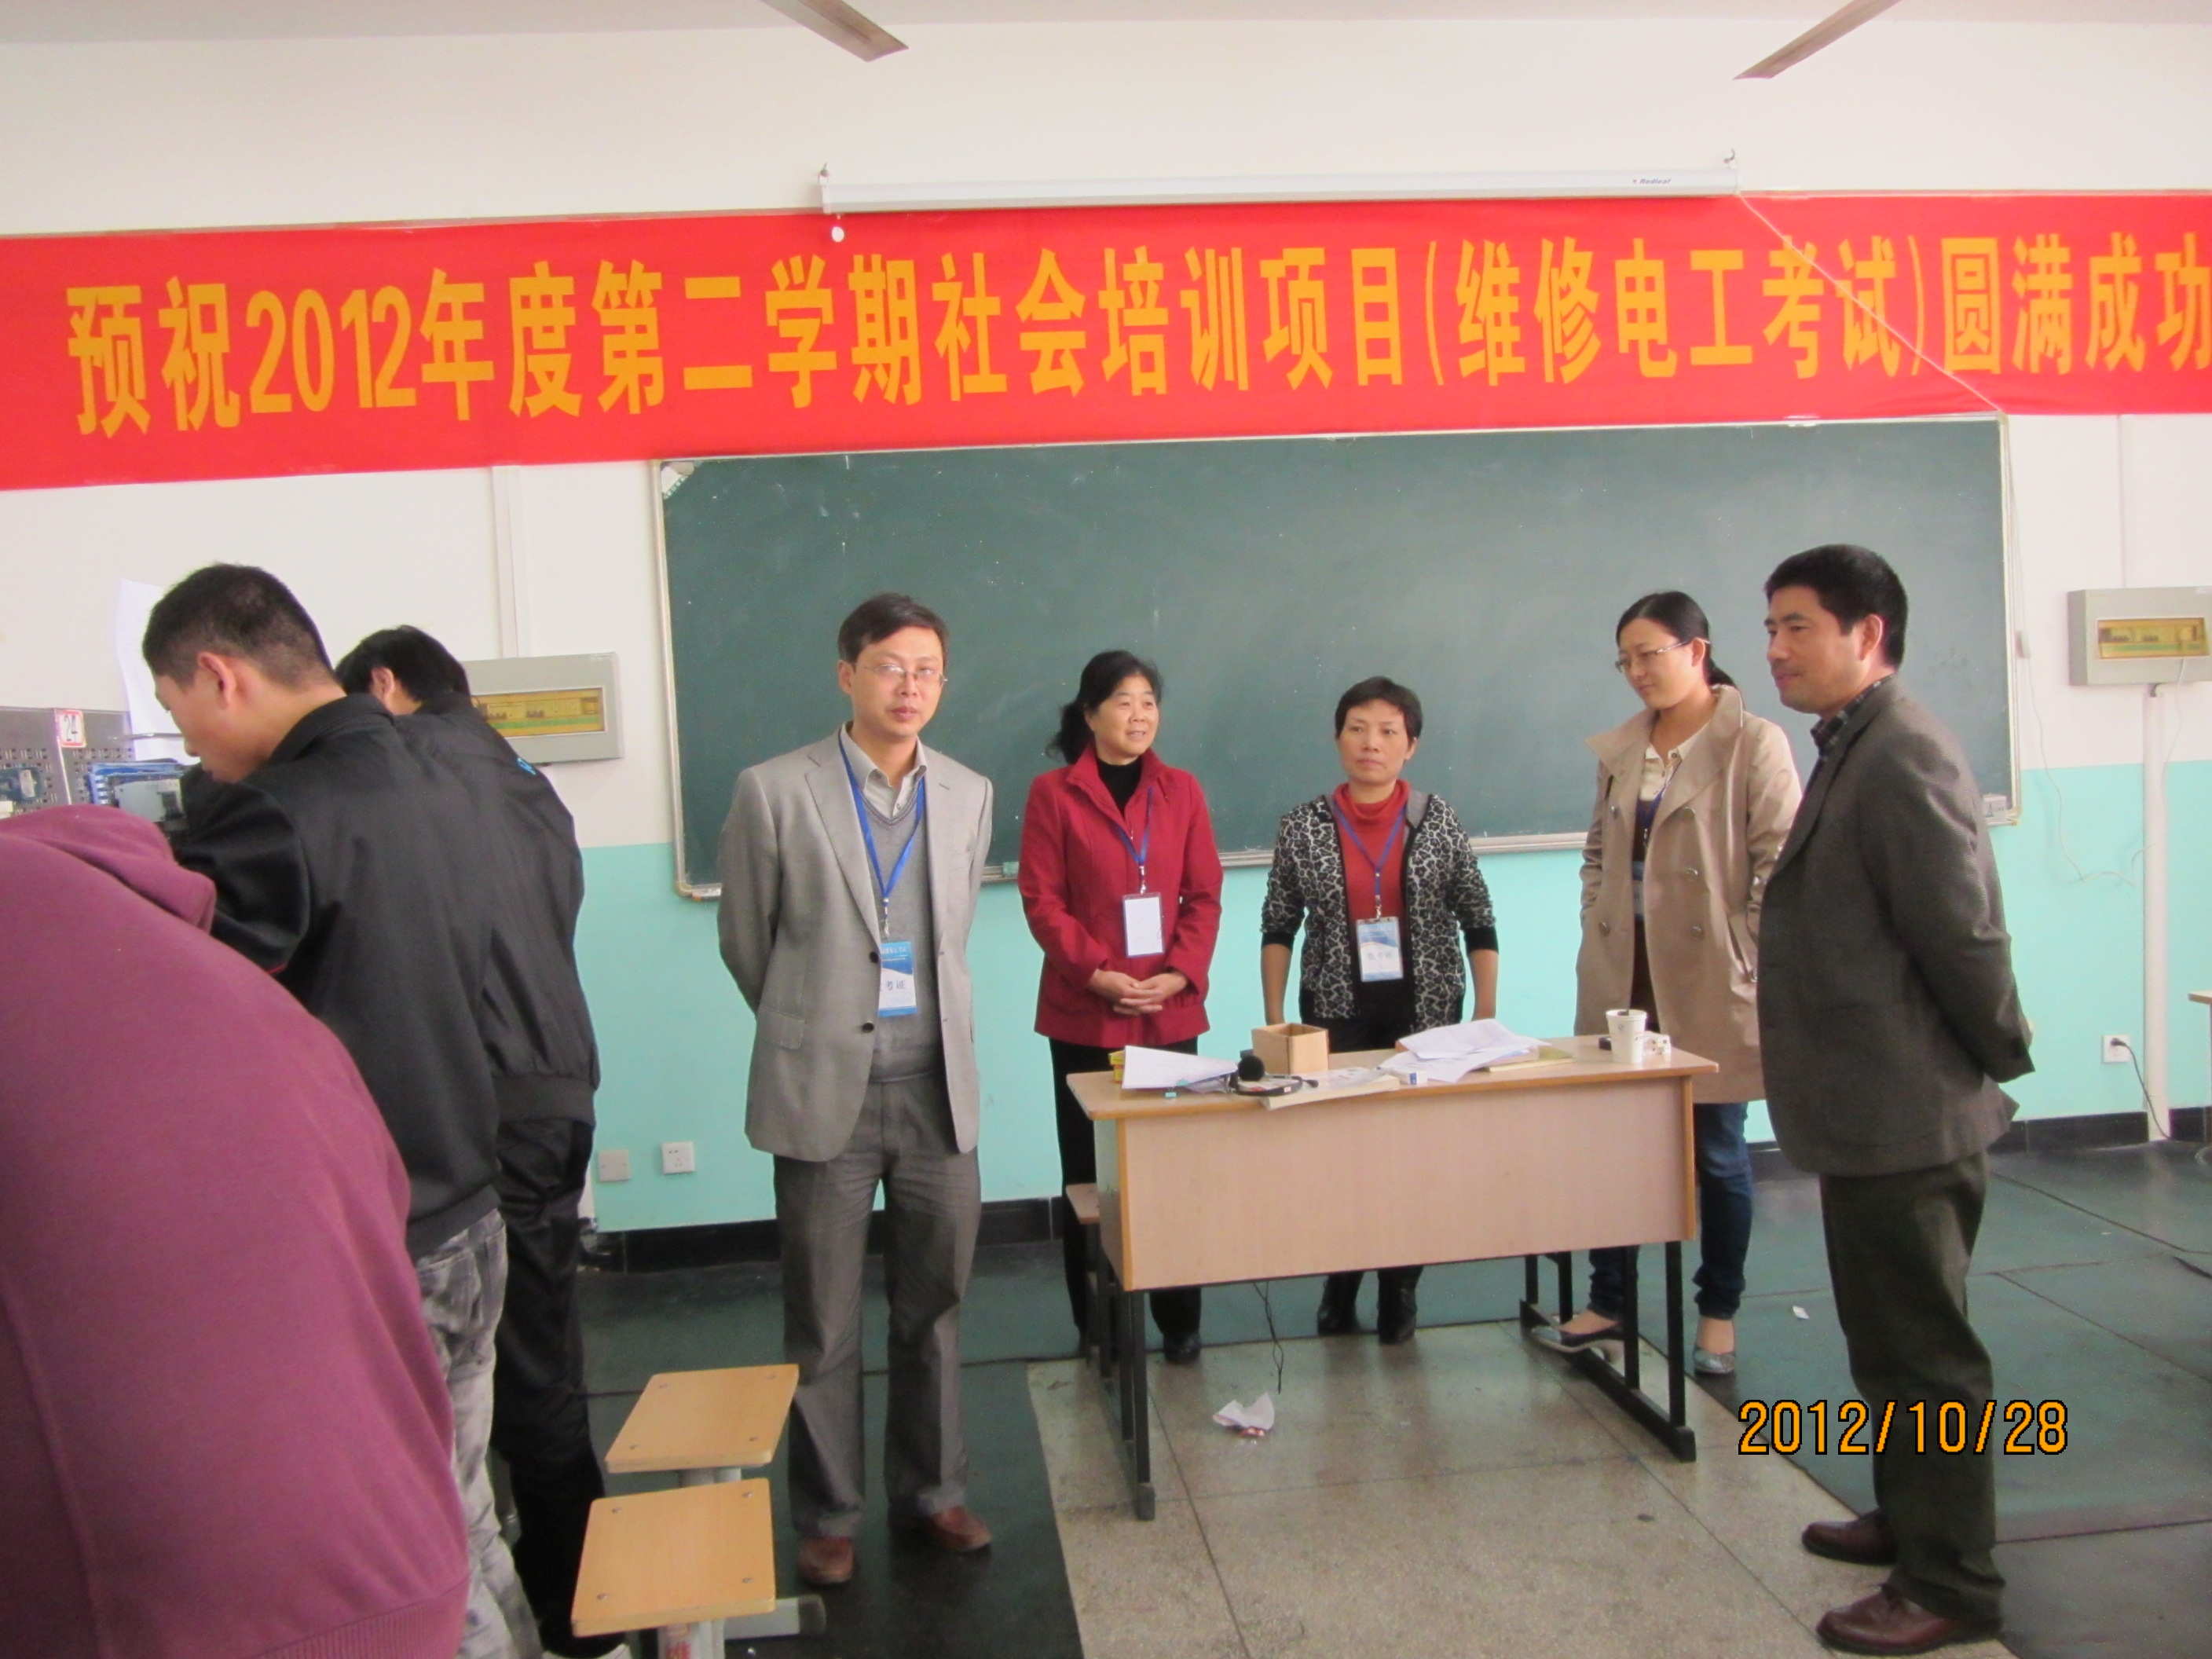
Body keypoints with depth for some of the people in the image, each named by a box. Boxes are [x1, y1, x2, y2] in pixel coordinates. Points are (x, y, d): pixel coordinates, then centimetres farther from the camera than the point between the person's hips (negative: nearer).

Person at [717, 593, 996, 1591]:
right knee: (822, 1323, 8)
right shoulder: (776, 792, -6)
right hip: (824, 1091, -3)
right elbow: (746, 943, 4)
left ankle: (932, 1491, 31)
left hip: (938, 1086, 3)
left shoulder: (969, 795, 6)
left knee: (935, 1309, 13)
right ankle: (827, 1515, 25)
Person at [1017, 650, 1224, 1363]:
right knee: (1089, 1170, 4)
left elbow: (1204, 895, 7)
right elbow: (1042, 900, -3)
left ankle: (1179, 1320, 17)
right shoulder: (1053, 793, 1)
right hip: (1083, 1012, -2)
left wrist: (1181, 972, -8)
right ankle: (1098, 1325, 16)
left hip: (1171, 1009, 2)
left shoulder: (1181, 791, 10)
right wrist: (1097, 972, -14)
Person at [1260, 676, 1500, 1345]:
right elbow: (1278, 927, 3)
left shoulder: (1438, 819, -1)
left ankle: (1399, 1291, 23)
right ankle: (1339, 1289, 22)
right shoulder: (1303, 826, -1)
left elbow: (1478, 921, 2)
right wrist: (1274, 1021, 0)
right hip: (1336, 1011, 0)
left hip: (1426, 1010, 0)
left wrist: (1488, 1012, -3)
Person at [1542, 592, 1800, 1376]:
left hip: (1711, 981, -5)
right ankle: (1606, 1302, 24)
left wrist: (1752, 965, -13)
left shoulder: (1755, 744, -8)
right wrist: (1597, 933, 6)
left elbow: (1779, 861, -10)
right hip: (1623, 977, 5)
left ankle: (1719, 1315, 25)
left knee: (1717, 1152, 9)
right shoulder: (1618, 750, 9)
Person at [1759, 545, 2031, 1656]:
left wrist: (2000, 1059, -9)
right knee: (1889, 1341, 22)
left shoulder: (1903, 756, -20)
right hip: (1875, 1113, 10)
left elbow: (1963, 933, -22)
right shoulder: (1851, 751, 12)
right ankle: (1909, 1520, 39)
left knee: (1923, 1353, 3)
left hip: (1908, 1118, -10)